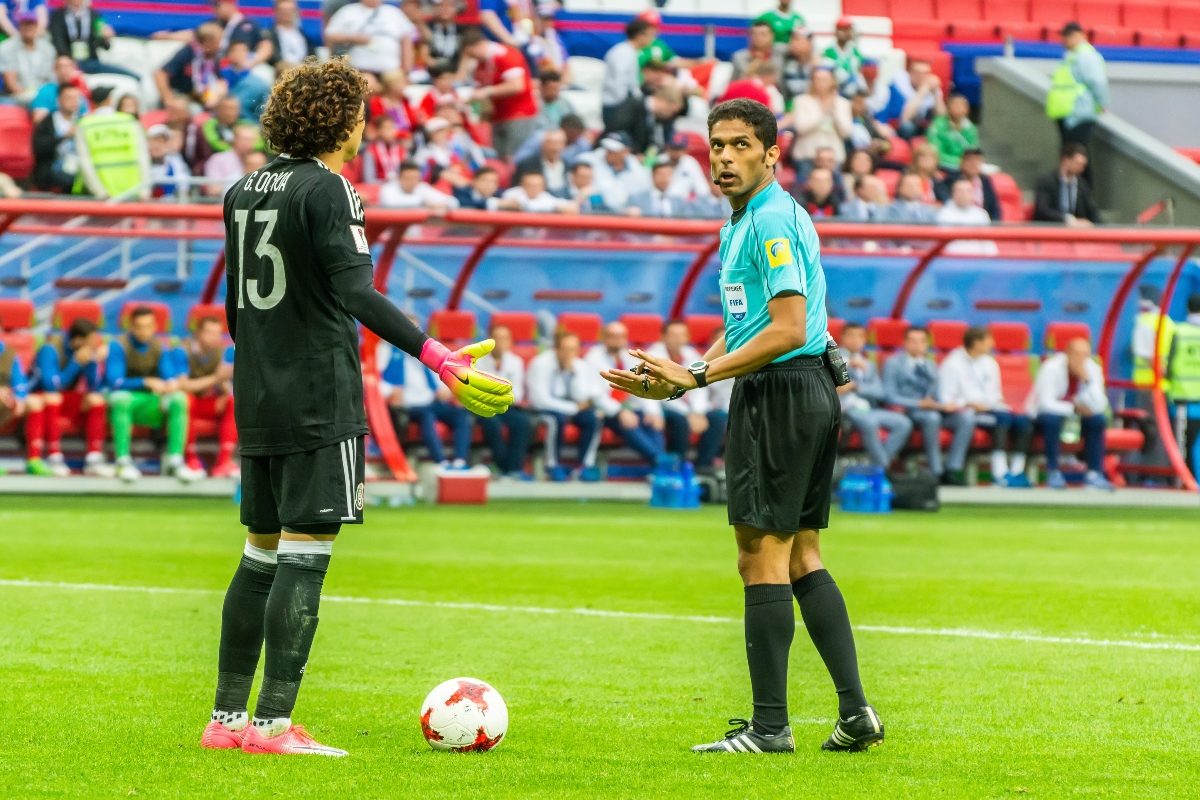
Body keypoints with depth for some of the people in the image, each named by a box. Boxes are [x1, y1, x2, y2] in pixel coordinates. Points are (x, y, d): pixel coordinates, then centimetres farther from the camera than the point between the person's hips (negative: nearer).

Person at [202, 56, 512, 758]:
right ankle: (274, 725, -11)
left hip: (258, 401, 8)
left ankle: (228, 718, 15)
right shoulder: (327, 189, -11)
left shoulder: (246, 192, 14)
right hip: (320, 402, -8)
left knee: (262, 555, 14)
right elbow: (357, 293, -23)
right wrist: (438, 357, -31)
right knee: (305, 555, -7)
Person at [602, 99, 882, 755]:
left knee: (762, 557, -7)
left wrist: (698, 377, -19)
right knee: (801, 557, 12)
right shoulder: (742, 221, 18)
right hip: (808, 391, 11)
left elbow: (788, 329, -22)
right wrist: (683, 376, 11)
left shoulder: (772, 220, -15)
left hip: (780, 393, -11)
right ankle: (855, 711, 10)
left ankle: (769, 726, -5)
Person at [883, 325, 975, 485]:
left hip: (934, 408, 5)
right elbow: (890, 397, -5)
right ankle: (937, 471, -33)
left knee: (967, 417, -22)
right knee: (931, 417, -38)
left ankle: (952, 470, -25)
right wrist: (920, 404, -15)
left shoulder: (931, 366, 25)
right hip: (907, 410, -5)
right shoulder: (893, 364, 7)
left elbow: (937, 395, 18)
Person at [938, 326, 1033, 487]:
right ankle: (1000, 473, -39)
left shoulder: (989, 363, 21)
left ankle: (1017, 471, -25)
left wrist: (998, 401, 4)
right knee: (1003, 418, -33)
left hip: (989, 409, 7)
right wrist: (971, 404, -19)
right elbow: (947, 401, -7)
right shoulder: (952, 365, -1)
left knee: (1023, 420, -21)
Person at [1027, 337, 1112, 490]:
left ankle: (1094, 473, -17)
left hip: (1075, 415, 5)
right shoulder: (1052, 368, -23)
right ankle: (1053, 472, -25)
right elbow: (1046, 403, -28)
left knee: (1099, 420, -22)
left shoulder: (1093, 370, -10)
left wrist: (1087, 380, -30)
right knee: (1052, 419, -38)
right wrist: (1074, 408, -28)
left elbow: (1099, 406, -20)